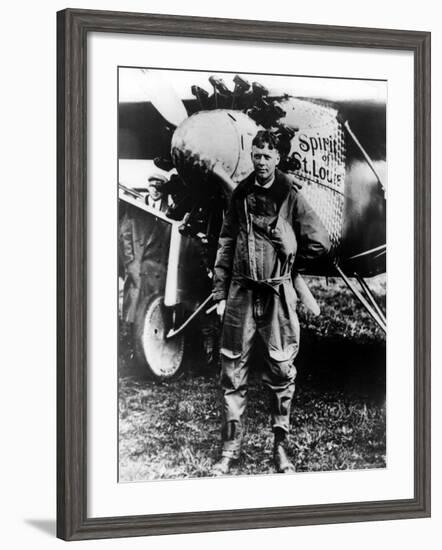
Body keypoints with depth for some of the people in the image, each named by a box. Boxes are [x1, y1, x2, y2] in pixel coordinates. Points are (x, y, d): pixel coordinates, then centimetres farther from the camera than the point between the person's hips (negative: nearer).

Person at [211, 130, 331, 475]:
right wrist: (220, 294, 6)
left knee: (281, 372, 2)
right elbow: (226, 246, 10)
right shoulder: (241, 195, 9)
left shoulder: (290, 197, 1)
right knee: (233, 372, 2)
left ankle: (281, 447, 11)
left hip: (278, 293, -2)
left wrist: (289, 263, 9)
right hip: (241, 292, 2)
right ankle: (230, 448, 8)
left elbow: (320, 243, 2)